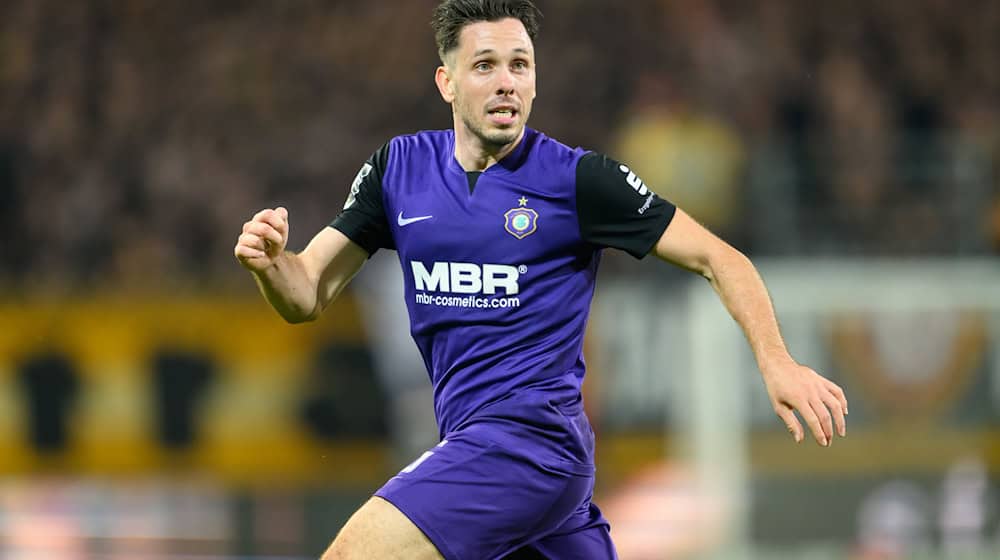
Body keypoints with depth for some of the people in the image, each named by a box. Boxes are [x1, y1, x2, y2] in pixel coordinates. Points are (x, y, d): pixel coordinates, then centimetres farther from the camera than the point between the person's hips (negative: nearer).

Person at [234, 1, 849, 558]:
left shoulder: (578, 178, -6)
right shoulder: (399, 167, 8)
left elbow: (718, 259, -4)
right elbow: (308, 296, 8)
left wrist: (776, 362, -18)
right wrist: (269, 261, -15)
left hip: (532, 434, -6)